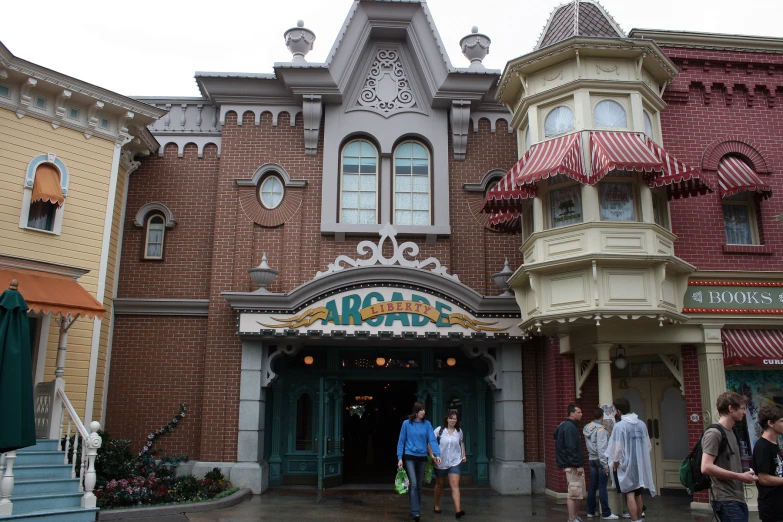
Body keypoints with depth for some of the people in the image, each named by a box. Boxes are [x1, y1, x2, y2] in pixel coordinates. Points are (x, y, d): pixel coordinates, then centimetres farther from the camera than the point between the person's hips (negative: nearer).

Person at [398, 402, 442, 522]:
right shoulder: (406, 423, -3)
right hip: (409, 457, -3)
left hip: (422, 457, 3)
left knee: (419, 485, 12)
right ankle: (415, 512, -16)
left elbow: (432, 440, -6)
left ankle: (416, 511, 24)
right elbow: (401, 441, 0)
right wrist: (400, 458, -4)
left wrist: (437, 454, -19)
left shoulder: (427, 424, 1)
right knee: (413, 484, -14)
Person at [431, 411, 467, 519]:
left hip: (454, 462, 1)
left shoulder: (459, 431, 5)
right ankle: (437, 505, 36)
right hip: (440, 461, -1)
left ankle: (458, 510, -19)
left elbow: (461, 442, 22)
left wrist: (464, 455, 13)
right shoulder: (439, 430, -6)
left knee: (455, 485, -11)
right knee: (439, 484, 15)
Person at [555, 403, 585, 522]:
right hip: (573, 466, -11)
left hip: (575, 465, 11)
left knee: (579, 493, 16)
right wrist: (578, 465, -22)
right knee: (573, 493, -8)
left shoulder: (571, 426, 16)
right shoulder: (569, 427, -15)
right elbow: (571, 448, -21)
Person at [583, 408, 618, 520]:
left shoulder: (587, 429, 9)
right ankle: (606, 514, 1)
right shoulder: (601, 429, -15)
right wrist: (605, 464, -18)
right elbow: (601, 448, -19)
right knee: (602, 487, -4)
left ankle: (590, 511, 20)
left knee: (592, 486, 13)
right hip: (600, 460, -7)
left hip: (592, 459, 7)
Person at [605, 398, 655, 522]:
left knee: (629, 495, -1)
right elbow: (648, 446, 9)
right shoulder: (642, 424, 2)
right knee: (638, 494, 16)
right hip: (640, 465, 6)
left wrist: (615, 465, -1)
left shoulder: (619, 426, -16)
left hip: (626, 465, -6)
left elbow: (617, 449, -14)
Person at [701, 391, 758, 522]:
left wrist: (745, 475, 9)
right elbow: (706, 467, -22)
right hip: (726, 501, -9)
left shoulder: (731, 432, 17)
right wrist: (740, 477, -18)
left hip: (738, 499, 9)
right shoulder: (714, 433, -13)